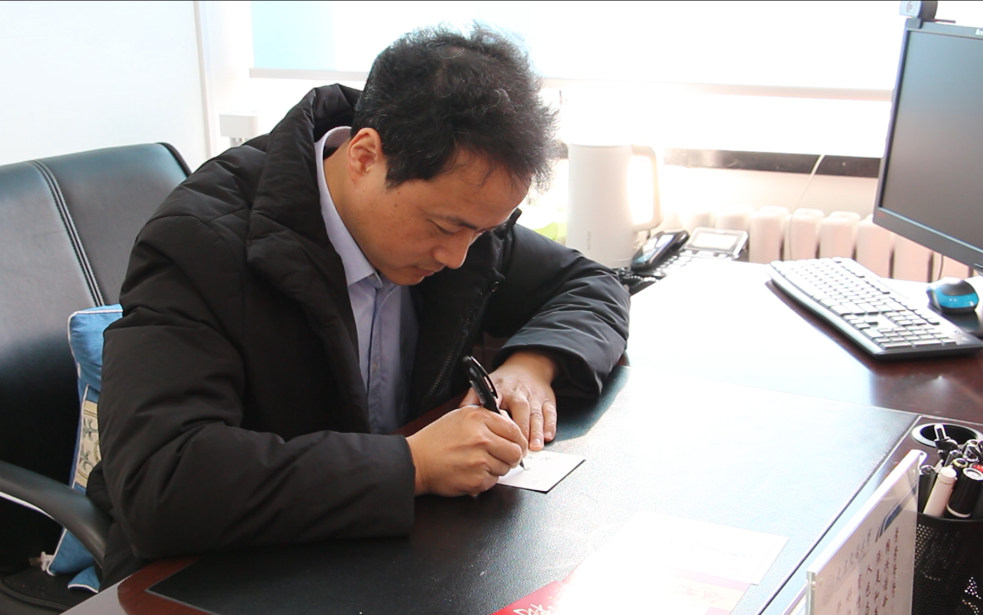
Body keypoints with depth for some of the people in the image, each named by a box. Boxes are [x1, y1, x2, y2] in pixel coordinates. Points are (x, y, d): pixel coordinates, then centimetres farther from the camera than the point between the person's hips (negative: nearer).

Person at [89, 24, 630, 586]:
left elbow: (591, 287, 10)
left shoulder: (458, 208, -3)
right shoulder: (202, 244, -21)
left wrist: (532, 362, -11)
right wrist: (411, 464, -31)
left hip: (407, 551, 5)